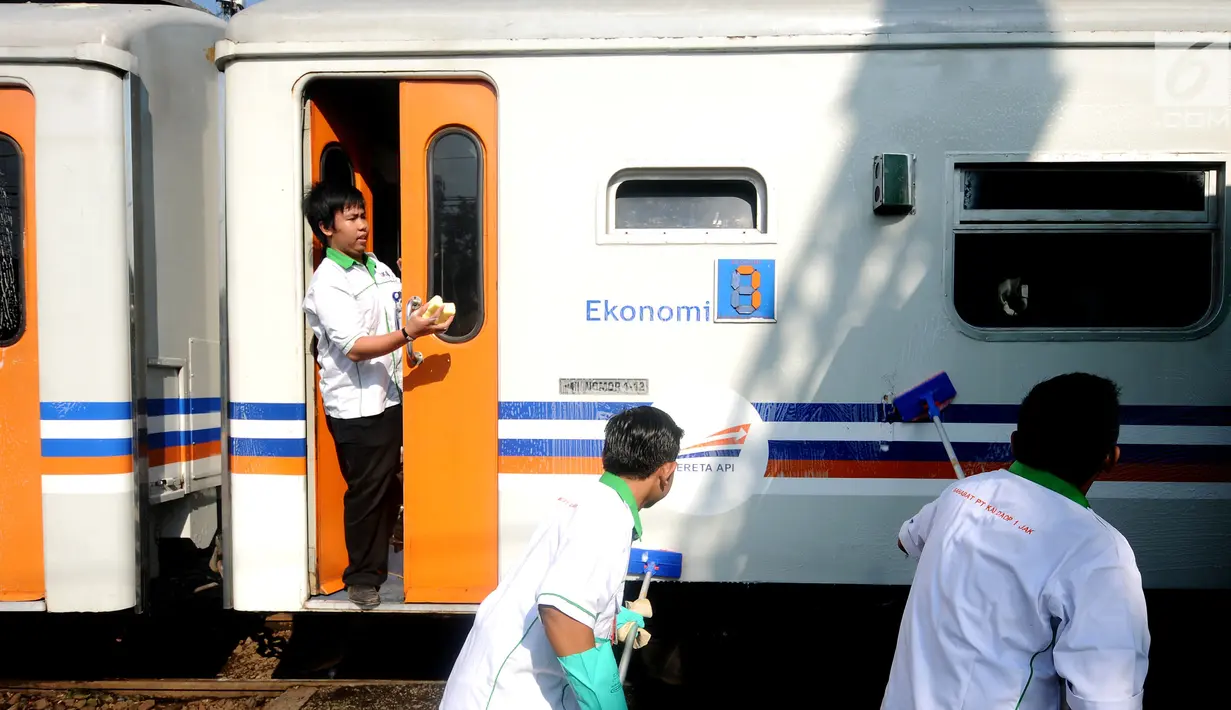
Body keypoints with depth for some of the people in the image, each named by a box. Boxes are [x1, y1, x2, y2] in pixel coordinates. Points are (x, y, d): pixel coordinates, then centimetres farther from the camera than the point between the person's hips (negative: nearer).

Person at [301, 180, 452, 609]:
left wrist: (424, 319, 2)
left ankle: (379, 560, 33)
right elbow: (354, 347, -22)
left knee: (391, 486, 15)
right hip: (357, 407, -7)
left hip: (390, 398, 7)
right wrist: (408, 333, -32)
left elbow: (396, 317, 22)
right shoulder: (328, 283, -13)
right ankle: (362, 578, 18)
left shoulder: (378, 268, 12)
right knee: (366, 493, 3)